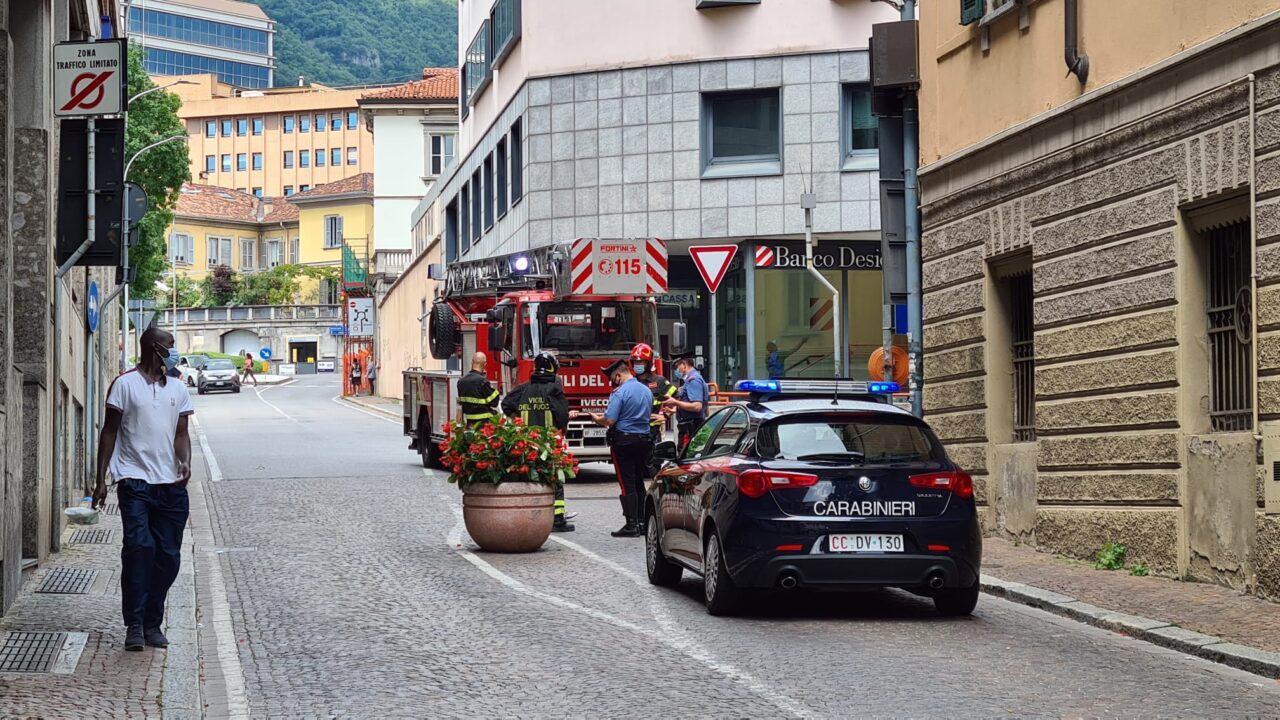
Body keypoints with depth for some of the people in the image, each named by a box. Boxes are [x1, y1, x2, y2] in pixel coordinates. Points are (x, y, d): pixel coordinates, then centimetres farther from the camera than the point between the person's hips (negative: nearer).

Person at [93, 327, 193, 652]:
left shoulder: (178, 390, 15)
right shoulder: (125, 385, 1)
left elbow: (181, 433, 12)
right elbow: (109, 432, 2)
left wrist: (185, 462, -9)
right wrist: (101, 479, -3)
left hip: (170, 484, 5)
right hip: (135, 480, -5)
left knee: (168, 557, 3)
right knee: (139, 546, -18)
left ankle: (152, 624, 15)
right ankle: (134, 625, -13)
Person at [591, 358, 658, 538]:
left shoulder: (619, 393, -14)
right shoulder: (647, 391, 9)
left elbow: (610, 420, -19)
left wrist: (597, 419, 3)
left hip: (624, 440, -7)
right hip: (644, 440, 7)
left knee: (627, 485, -4)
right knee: (639, 483, 14)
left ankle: (631, 525, -6)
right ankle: (642, 522, 16)